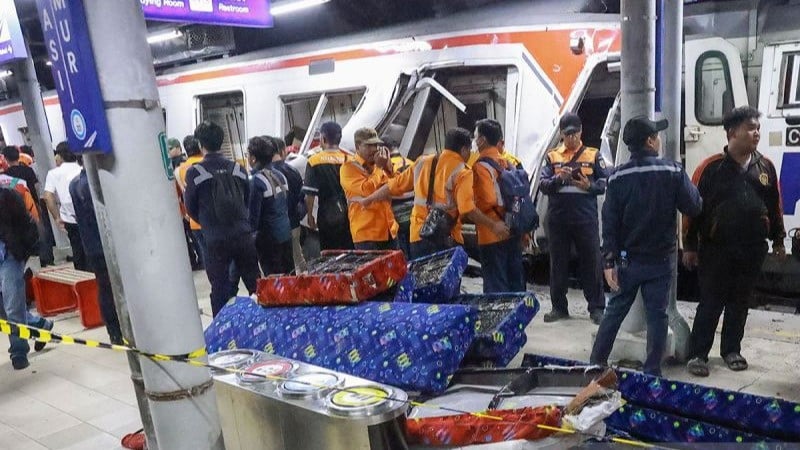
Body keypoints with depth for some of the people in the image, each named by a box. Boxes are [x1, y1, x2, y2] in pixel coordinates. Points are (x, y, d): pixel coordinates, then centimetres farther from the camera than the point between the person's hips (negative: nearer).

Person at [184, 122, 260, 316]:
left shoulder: (194, 172, -7)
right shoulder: (238, 169, 1)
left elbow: (191, 207, 2)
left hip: (216, 240, -2)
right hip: (243, 236, 3)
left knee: (220, 289, 7)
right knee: (255, 285, 13)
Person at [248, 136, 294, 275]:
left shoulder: (256, 181, -17)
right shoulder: (280, 175, 6)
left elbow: (253, 215, -15)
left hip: (269, 239, -7)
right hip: (286, 233, 8)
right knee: (289, 275, 14)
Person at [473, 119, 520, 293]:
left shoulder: (481, 166, -13)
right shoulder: (507, 162, 9)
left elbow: (486, 201, -21)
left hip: (494, 234, -7)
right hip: (512, 231, 8)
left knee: (495, 285, -1)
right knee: (515, 280, 14)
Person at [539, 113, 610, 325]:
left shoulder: (594, 155, 7)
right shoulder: (551, 156, 10)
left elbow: (605, 183, 4)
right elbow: (543, 186, 3)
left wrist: (590, 185, -14)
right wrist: (558, 178, -16)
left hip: (586, 218, -1)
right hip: (558, 218, 2)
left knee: (591, 263, 3)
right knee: (558, 263, 8)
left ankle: (597, 308, 12)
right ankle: (559, 307, 19)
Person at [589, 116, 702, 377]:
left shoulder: (618, 177, -5)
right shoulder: (673, 172, -10)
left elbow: (610, 223, -7)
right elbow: (694, 208, -5)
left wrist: (609, 261, -4)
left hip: (627, 259, 2)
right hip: (661, 259, -2)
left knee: (615, 311, 12)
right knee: (656, 315, 7)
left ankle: (596, 363, 19)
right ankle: (652, 372, 13)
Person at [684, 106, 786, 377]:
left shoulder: (765, 167, 7)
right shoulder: (711, 167, -8)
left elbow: (774, 205, 16)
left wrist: (778, 239, 17)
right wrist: (690, 246, -7)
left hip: (753, 250, 4)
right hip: (716, 249, -4)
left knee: (739, 303, 14)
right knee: (710, 303, 0)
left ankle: (731, 350, 28)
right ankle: (697, 355, 9)